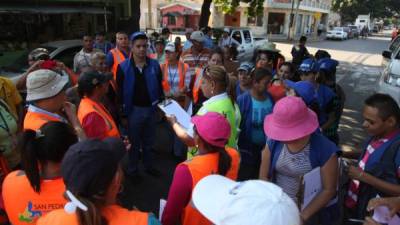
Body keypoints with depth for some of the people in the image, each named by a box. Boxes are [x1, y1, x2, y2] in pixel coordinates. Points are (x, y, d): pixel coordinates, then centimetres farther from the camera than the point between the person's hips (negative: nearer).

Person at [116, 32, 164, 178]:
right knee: (134, 142, 13)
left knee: (149, 141, 19)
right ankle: (132, 169, 31)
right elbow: (120, 92, -6)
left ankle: (149, 166, 37)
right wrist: (123, 114, -6)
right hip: (134, 110, -2)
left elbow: (159, 87, 5)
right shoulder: (123, 67, -9)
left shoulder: (155, 65, -3)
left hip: (150, 108, 3)